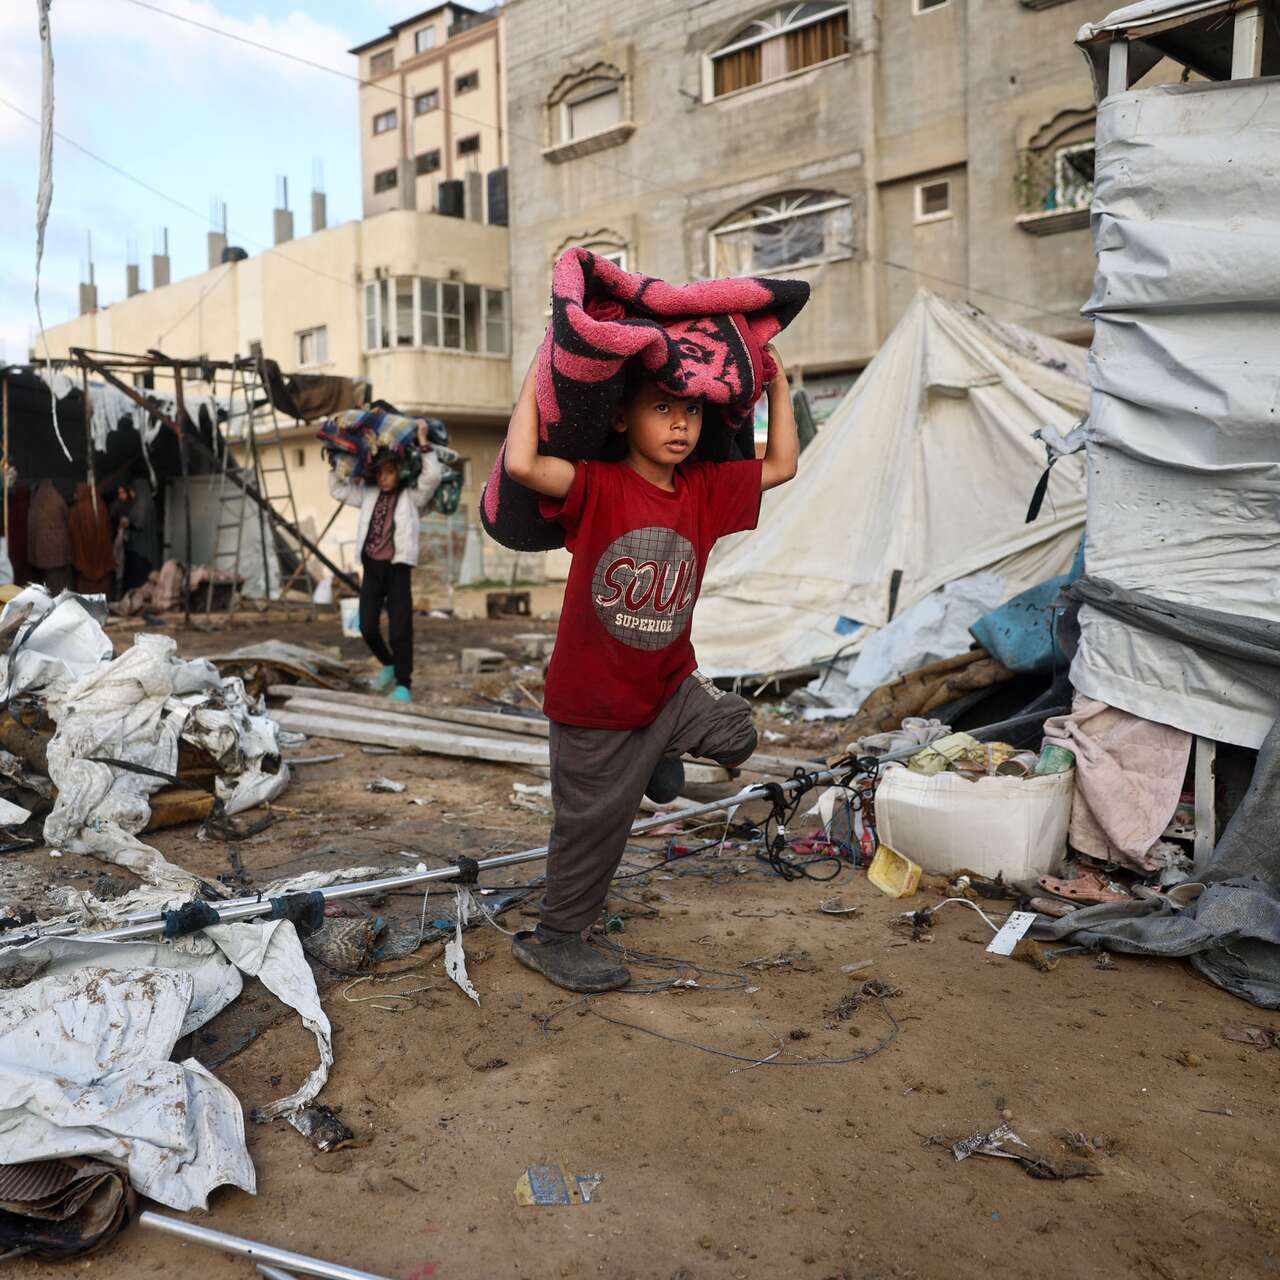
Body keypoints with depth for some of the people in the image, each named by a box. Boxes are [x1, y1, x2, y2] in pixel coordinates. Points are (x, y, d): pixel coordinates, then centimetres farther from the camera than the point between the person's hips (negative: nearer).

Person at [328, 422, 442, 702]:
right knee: (368, 628, 5)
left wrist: (423, 442, -11)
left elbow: (432, 476, -13)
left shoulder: (412, 497, 2)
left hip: (397, 569, -4)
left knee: (399, 631, -6)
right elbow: (337, 489, 24)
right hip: (371, 568, 4)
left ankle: (403, 684, 5)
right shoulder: (368, 495, 14)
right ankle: (388, 665, 32)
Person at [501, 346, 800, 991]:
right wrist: (538, 373, -26)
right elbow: (520, 463, -36)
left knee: (735, 733, -12)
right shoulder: (598, 487, -20)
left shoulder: (704, 490, -2)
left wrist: (777, 381, 4)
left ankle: (657, 754, 19)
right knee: (594, 824, 7)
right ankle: (552, 938, 31)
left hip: (670, 684, 6)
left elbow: (781, 465, 7)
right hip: (593, 700, -6)